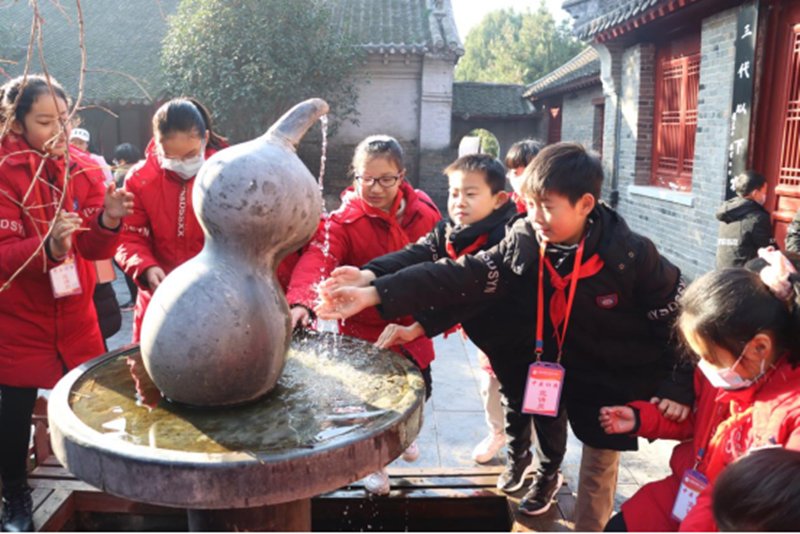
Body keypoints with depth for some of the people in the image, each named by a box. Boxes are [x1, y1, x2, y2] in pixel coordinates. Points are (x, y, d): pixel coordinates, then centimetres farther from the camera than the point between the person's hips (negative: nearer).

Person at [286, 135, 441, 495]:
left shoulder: (424, 212, -9)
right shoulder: (344, 220, -18)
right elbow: (317, 258, -36)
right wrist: (300, 301, -54)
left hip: (411, 325, 4)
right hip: (364, 326, -3)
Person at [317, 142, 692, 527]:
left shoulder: (632, 256, -25)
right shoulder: (523, 244, -18)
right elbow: (462, 277, -28)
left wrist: (679, 387, -18)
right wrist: (374, 294, -39)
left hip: (619, 380, -3)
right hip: (563, 368, 4)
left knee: (598, 469, 9)